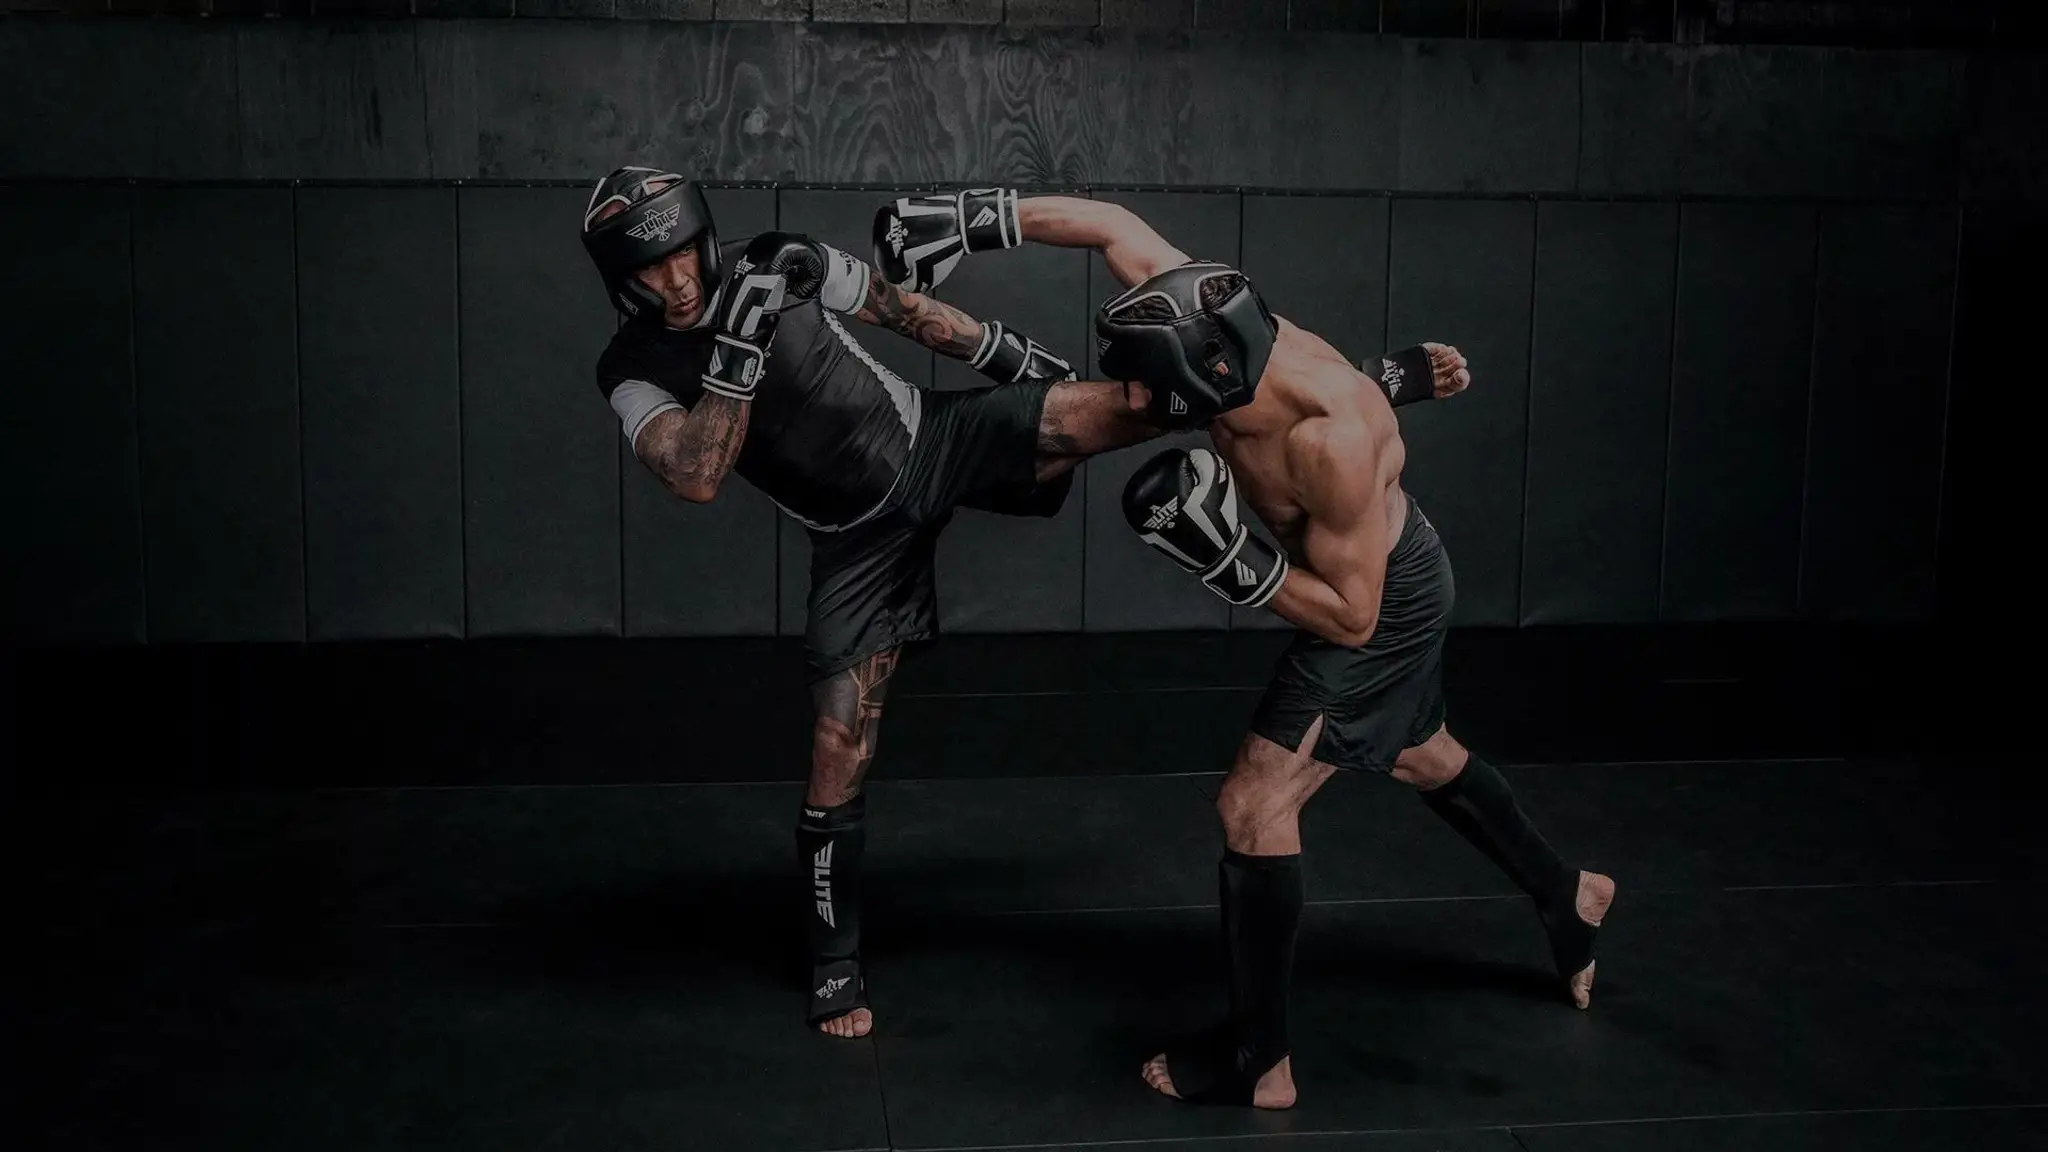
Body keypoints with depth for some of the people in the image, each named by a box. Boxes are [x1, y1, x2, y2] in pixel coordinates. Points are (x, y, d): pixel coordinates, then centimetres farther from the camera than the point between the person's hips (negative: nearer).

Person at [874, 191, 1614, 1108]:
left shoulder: (1334, 440, -41)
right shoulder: (1213, 327, -23)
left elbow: (1351, 618, -32)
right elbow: (1111, 225, -9)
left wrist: (1227, 560, -37)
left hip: (1384, 599, -9)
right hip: (1388, 576, 9)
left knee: (1253, 808, -7)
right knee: (1422, 759, 29)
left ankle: (1257, 1062, 6)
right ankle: (1568, 896, 52)